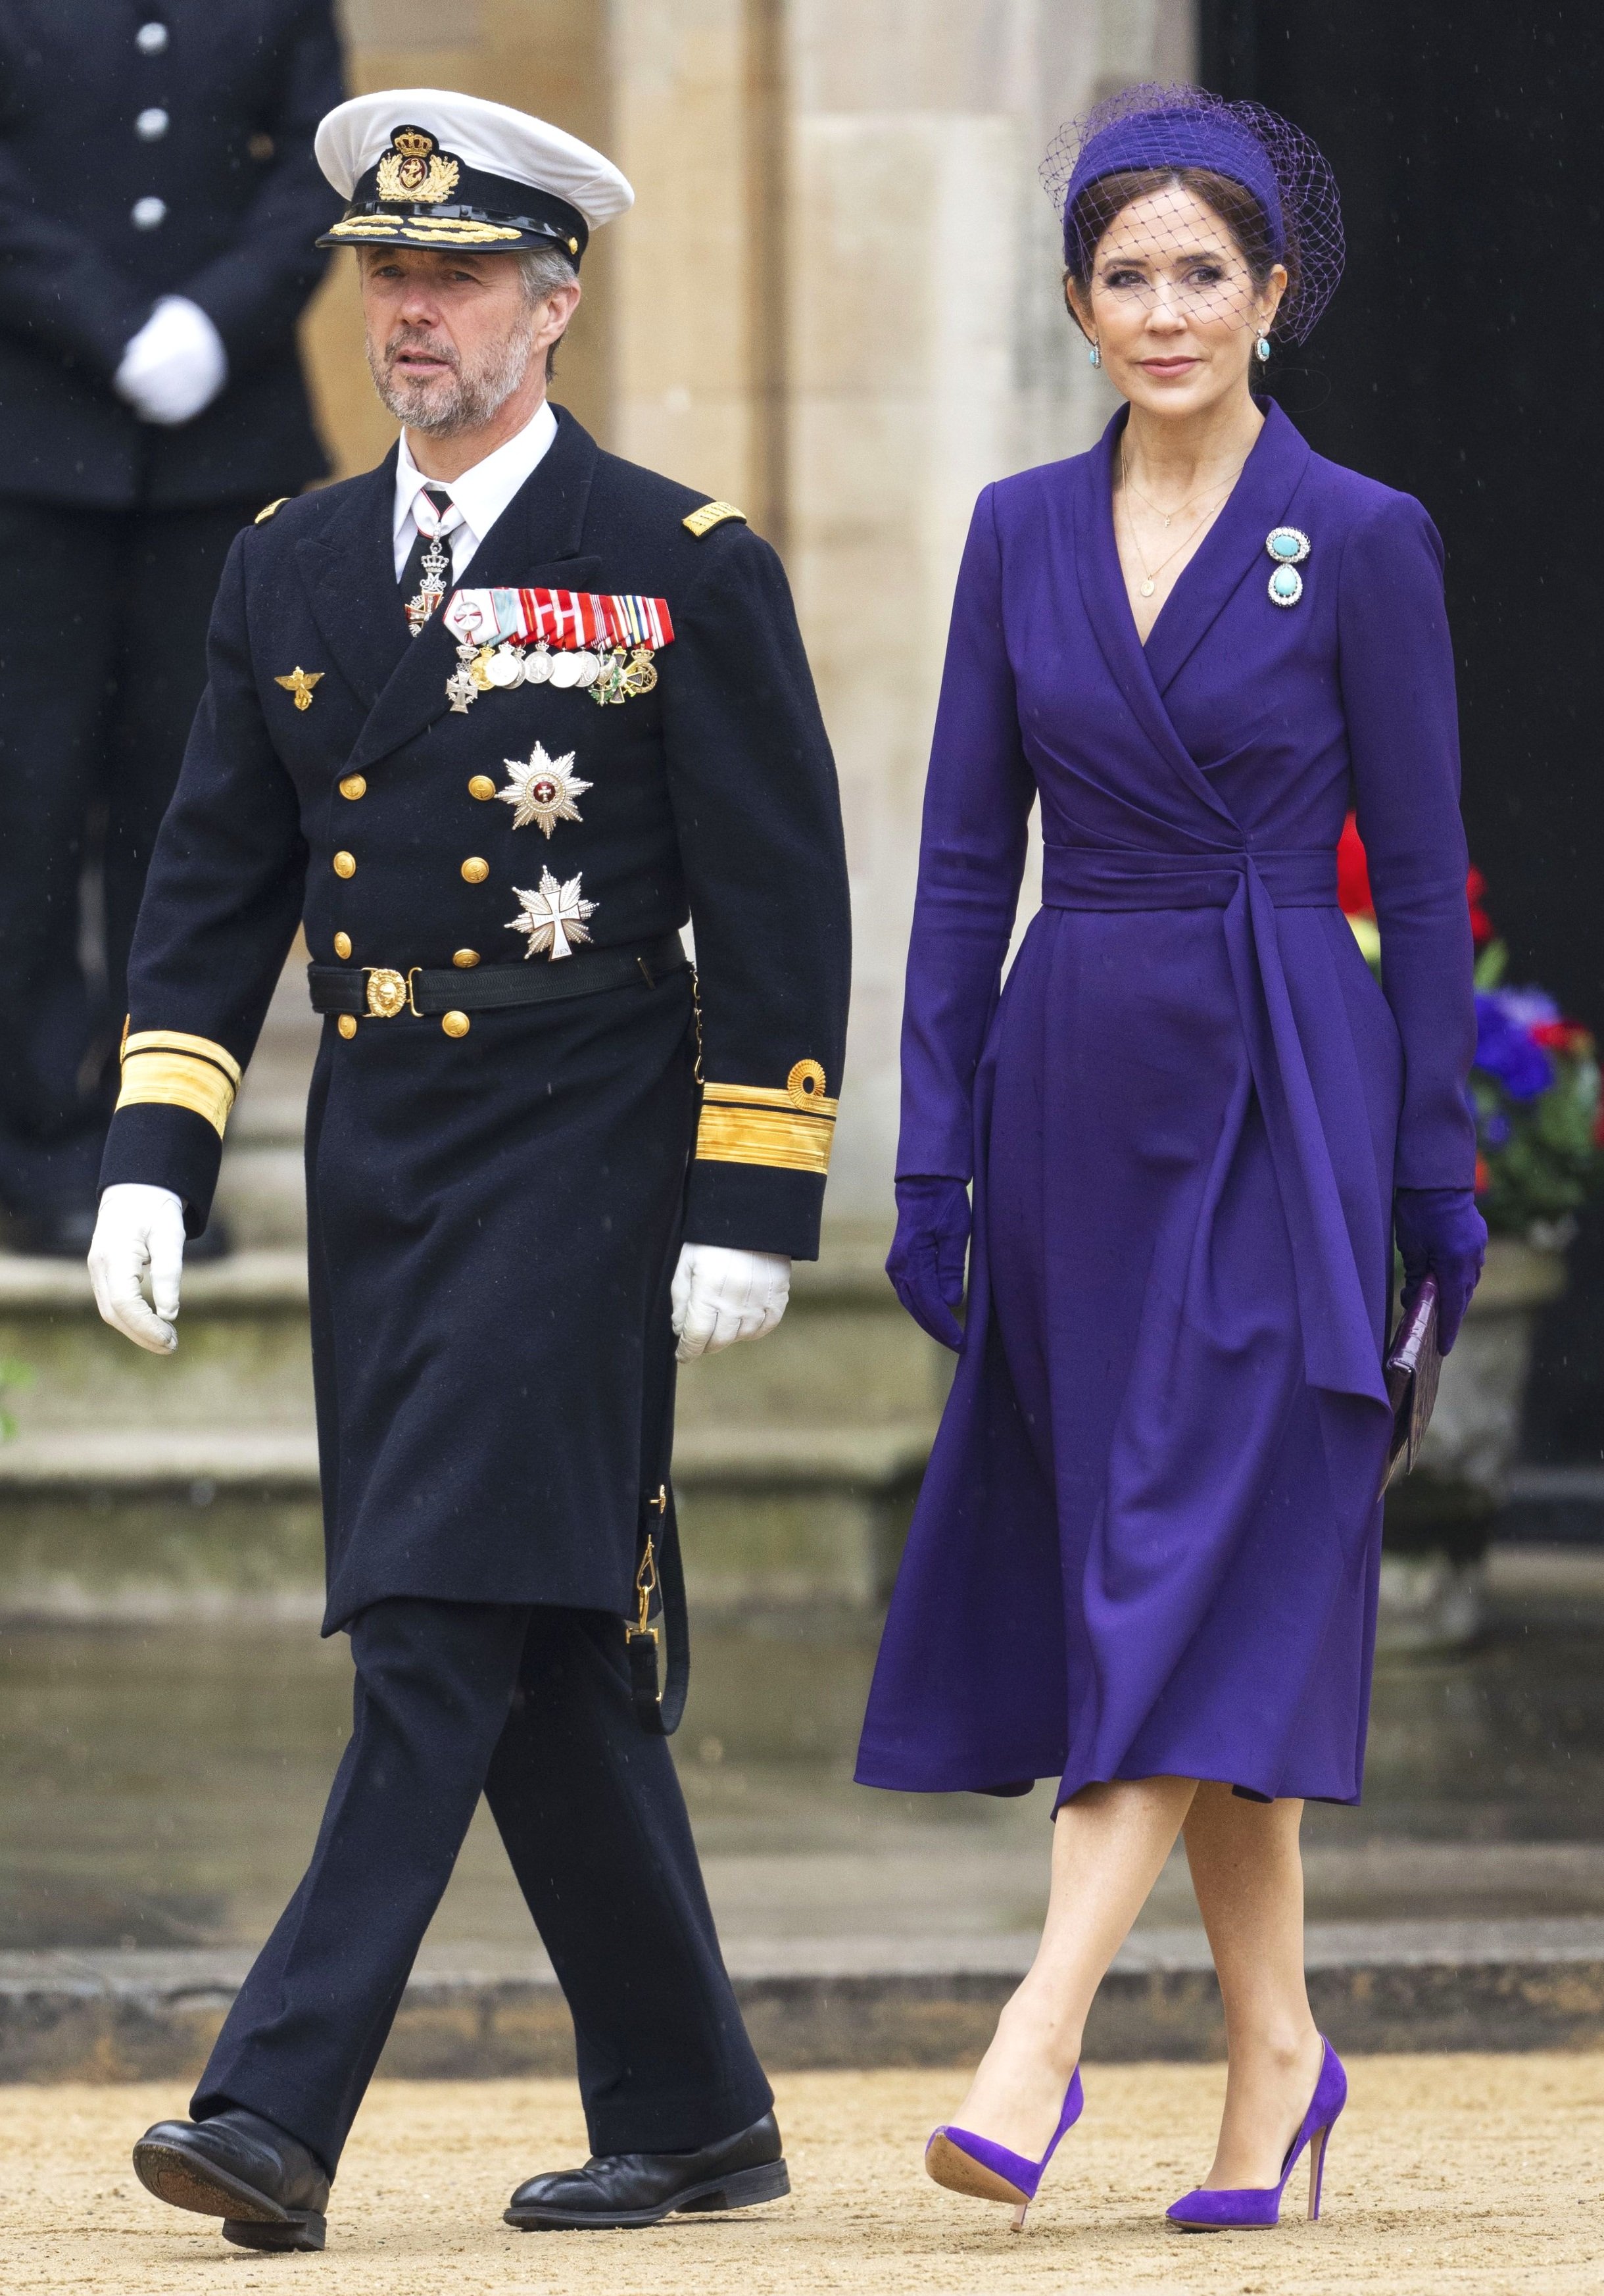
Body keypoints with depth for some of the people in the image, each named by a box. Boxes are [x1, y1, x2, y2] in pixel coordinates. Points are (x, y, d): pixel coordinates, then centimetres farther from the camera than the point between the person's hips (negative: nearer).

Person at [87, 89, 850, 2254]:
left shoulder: (688, 569, -4)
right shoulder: (292, 572, 11)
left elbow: (779, 910, -5)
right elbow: (214, 887, 12)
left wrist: (749, 1211, -9)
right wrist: (153, 1158, 1)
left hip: (581, 1161, -6)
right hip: (378, 1169, 6)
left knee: (447, 1628, -13)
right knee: (553, 1666, 10)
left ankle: (280, 2107, -19)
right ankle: (688, 2114, 20)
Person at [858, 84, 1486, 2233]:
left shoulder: (1362, 543, -3)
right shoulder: (1023, 534, 7)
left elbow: (1421, 875, -2)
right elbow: (965, 858, 8)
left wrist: (1440, 1168, -4)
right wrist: (932, 1149, 3)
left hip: (1279, 1092, -5)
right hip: (1069, 1075, 5)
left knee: (1198, 1566, -11)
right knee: (1144, 1567, 7)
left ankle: (1038, 2041, -18)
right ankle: (1275, 2052, 17)